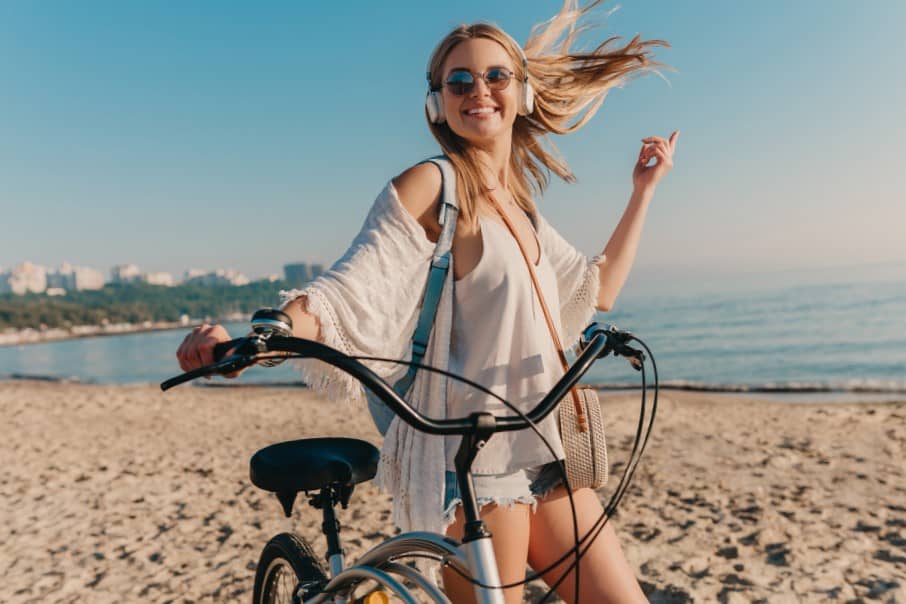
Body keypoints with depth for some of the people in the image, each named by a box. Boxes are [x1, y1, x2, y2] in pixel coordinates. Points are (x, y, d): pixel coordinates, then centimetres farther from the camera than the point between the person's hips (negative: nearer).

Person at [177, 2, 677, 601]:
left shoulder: (518, 206, 15)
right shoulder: (432, 183, -7)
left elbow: (595, 290, 22)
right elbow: (351, 298, -17)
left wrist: (644, 190, 25)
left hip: (542, 452, 8)